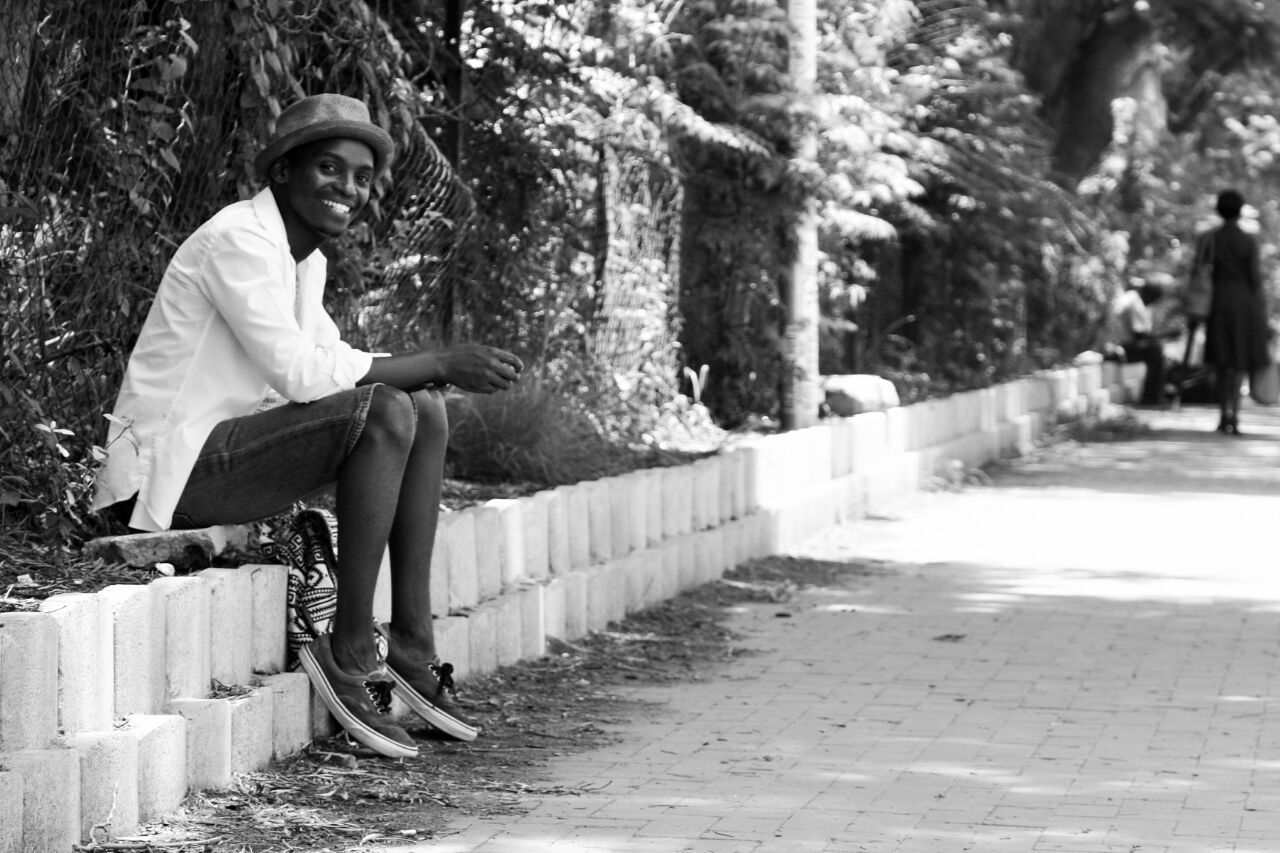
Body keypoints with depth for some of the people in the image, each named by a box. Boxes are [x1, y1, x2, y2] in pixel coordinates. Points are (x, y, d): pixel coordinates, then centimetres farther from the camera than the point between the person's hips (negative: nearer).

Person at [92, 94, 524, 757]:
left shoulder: (306, 257, 14)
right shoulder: (241, 240, -16)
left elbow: (332, 360, 13)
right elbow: (299, 372, -24)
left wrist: (431, 370, -7)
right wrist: (440, 363, -20)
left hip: (226, 448, 10)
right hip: (171, 469, -10)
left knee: (424, 409, 5)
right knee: (382, 412, -25)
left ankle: (412, 645, 2)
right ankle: (350, 652, -18)